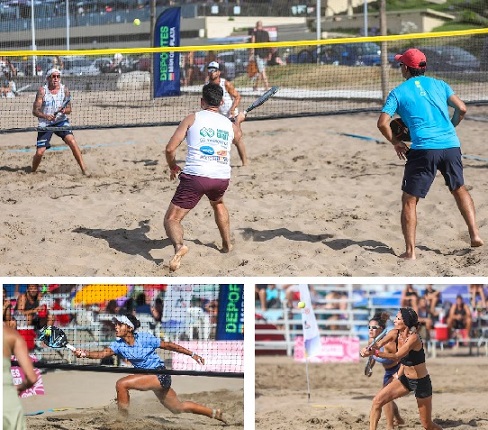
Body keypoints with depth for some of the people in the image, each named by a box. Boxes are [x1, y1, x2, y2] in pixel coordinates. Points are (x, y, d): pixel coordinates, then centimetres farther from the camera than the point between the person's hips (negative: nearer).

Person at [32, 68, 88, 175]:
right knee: (40, 152, -8)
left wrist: (65, 110, -24)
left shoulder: (64, 89, -1)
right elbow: (35, 110, -11)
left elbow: (69, 109, 0)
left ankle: (84, 169, -20)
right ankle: (33, 172, 21)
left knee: (71, 141, -22)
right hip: (45, 124, -1)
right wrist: (45, 116, -30)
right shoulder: (42, 90, -9)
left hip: (61, 121, 1)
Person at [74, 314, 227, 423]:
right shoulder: (118, 345, -1)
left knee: (121, 384, -21)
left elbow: (168, 345, -7)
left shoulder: (144, 338, -16)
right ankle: (215, 413, 37)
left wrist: (192, 354, -3)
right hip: (148, 376, 8)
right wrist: (85, 354, -36)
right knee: (178, 408, 21)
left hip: (160, 375, -8)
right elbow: (104, 353, -17)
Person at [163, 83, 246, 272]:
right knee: (218, 203, 39)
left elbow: (170, 148, 1)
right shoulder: (230, 124, 17)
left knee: (171, 219, -1)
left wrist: (173, 167, 20)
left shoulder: (192, 119, 6)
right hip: (222, 178, 4)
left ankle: (179, 246, -31)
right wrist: (239, 121, 64)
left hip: (195, 176, -4)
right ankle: (227, 244, 43)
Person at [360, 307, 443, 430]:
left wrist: (375, 353, -49)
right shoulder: (395, 334, -6)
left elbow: (397, 356, -36)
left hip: (421, 382, -7)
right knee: (377, 401, -9)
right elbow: (378, 345, -17)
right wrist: (368, 350, -40)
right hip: (405, 379, 7)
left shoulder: (414, 338, -27)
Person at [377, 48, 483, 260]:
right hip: (451, 145, 4)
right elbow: (461, 109, 8)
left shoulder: (399, 92, 7)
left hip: (424, 150, -4)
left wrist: (396, 143, 13)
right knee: (459, 189, 27)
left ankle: (410, 251, -4)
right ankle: (475, 235, 19)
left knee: (409, 200, 5)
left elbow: (382, 123, -2)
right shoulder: (439, 84, 16)